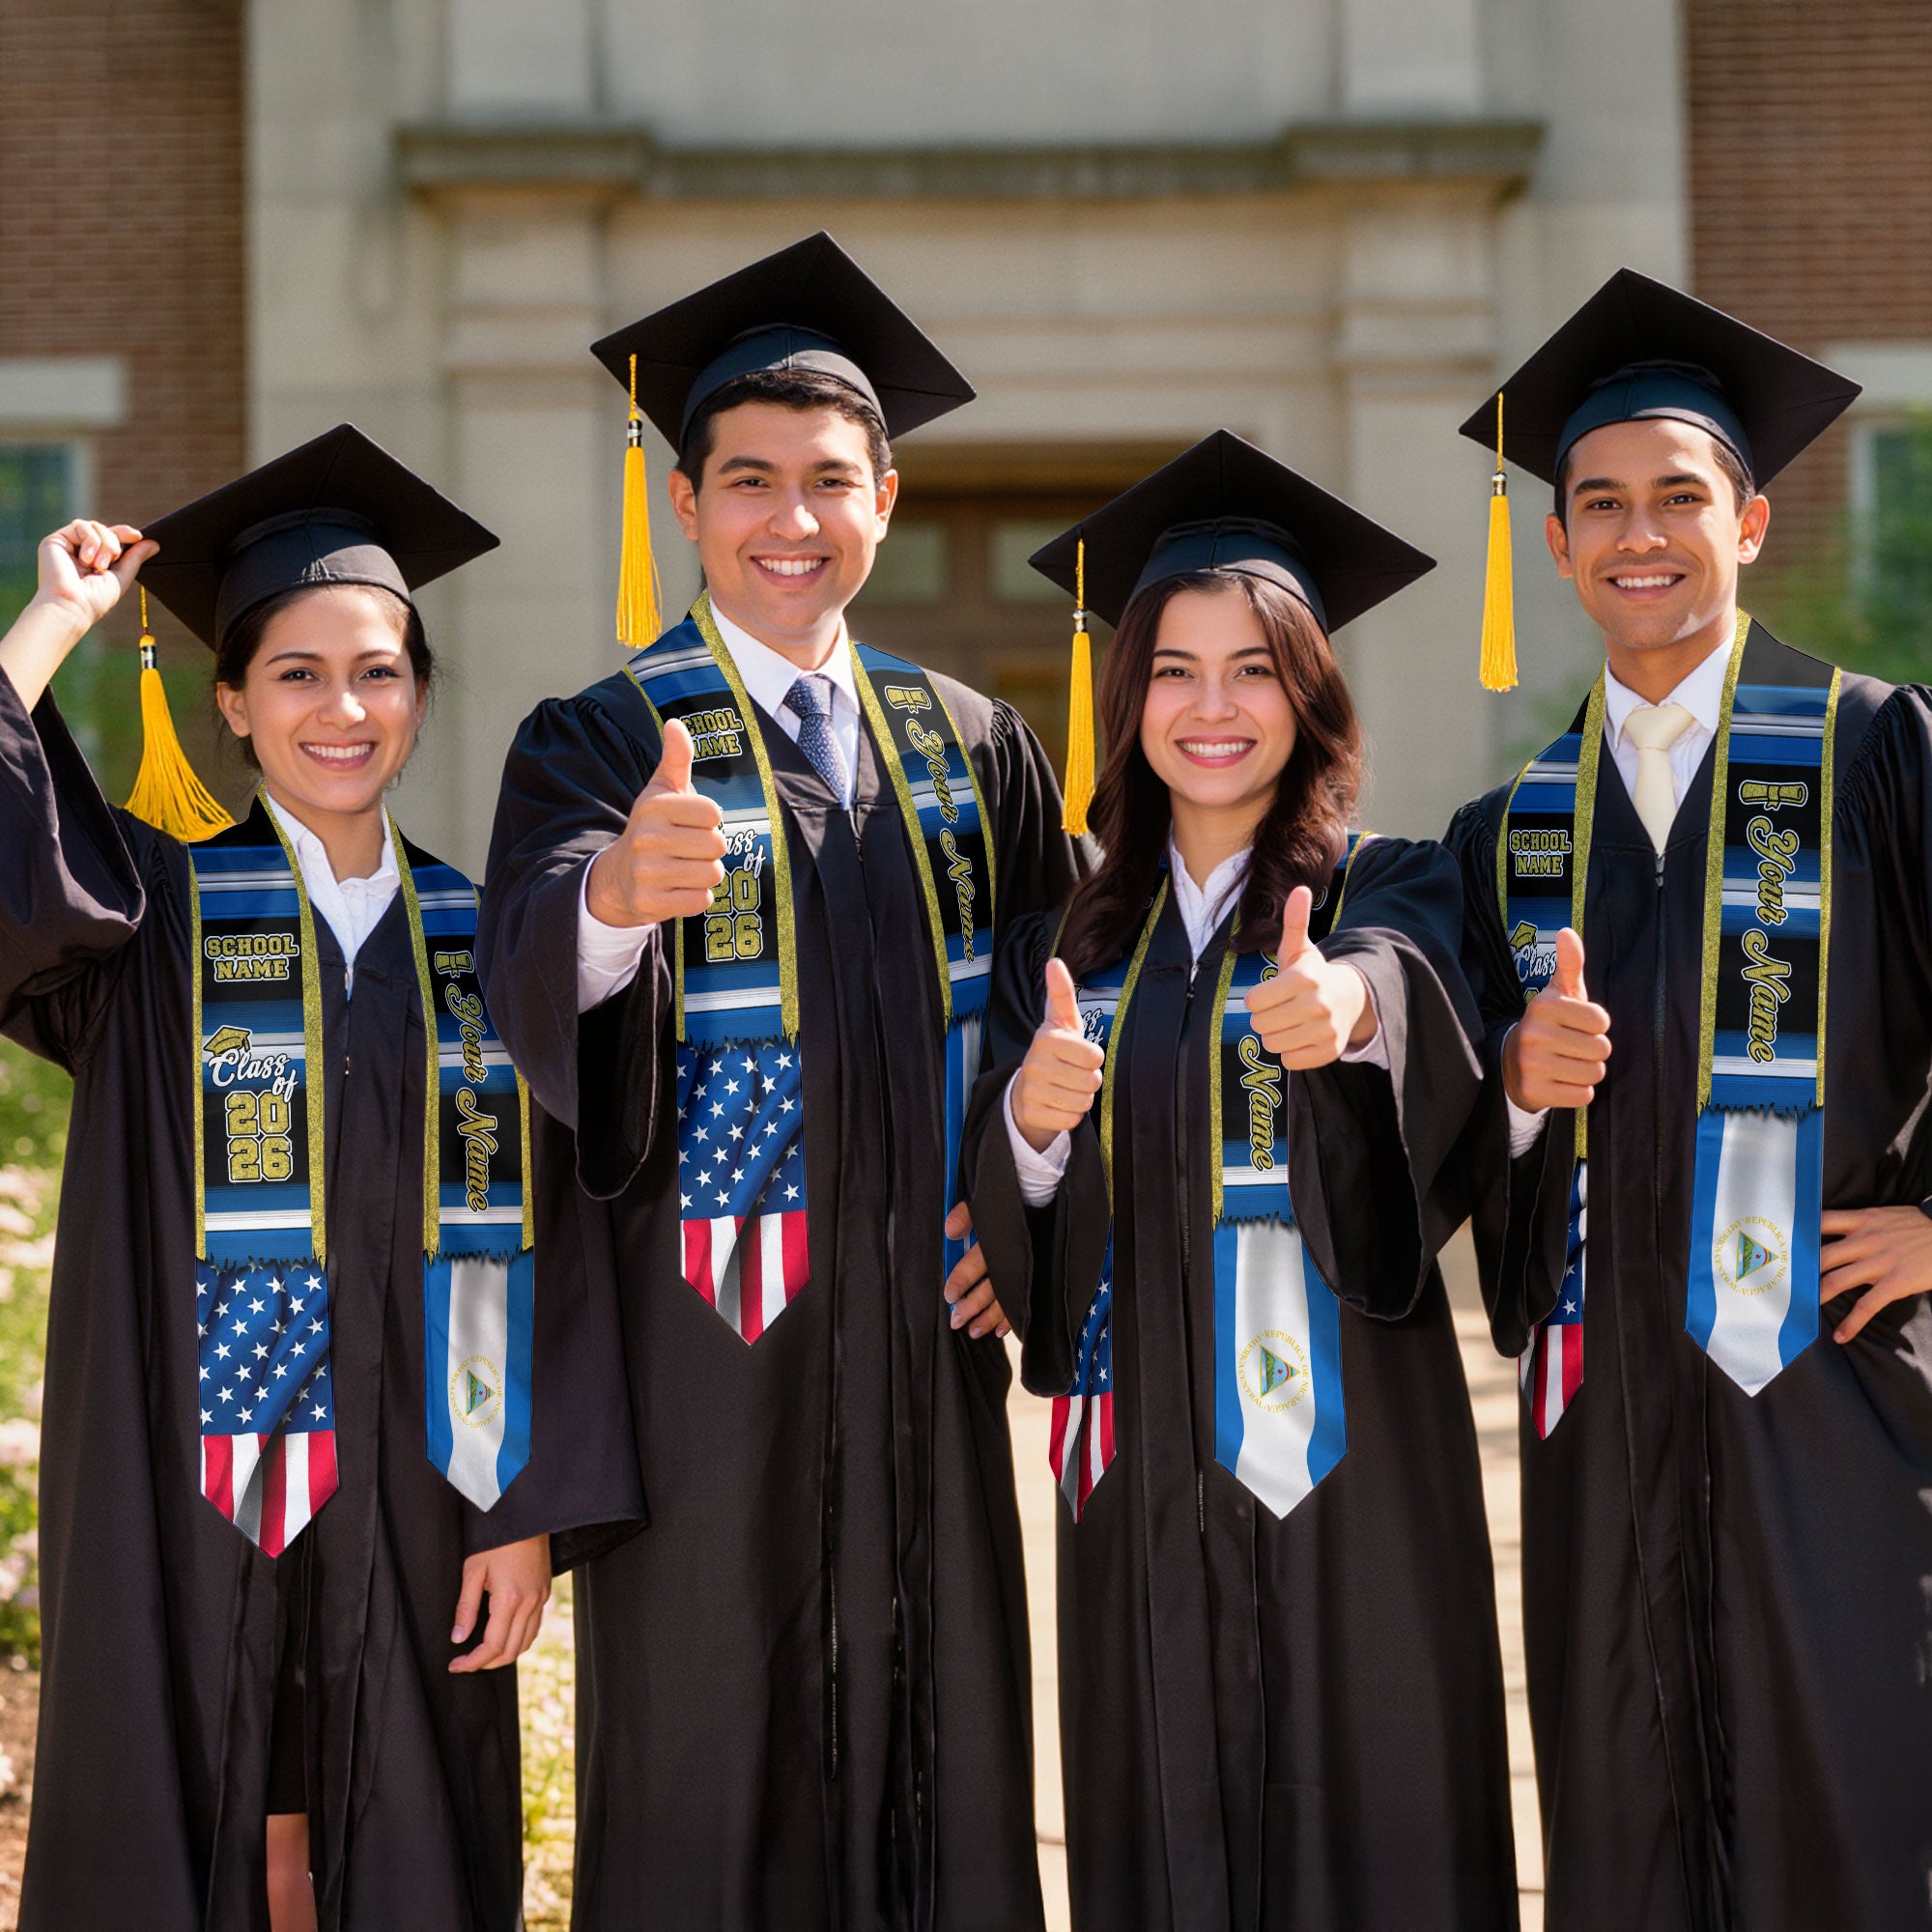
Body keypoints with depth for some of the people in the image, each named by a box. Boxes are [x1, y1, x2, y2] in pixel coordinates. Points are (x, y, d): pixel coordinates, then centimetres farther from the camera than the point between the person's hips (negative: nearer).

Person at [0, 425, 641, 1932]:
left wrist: (528, 1511, -3)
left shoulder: (481, 939, 6)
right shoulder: (152, 915, 1)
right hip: (188, 1499, -2)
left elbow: (537, 1241, 3)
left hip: (413, 1497, 2)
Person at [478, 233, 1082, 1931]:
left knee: (937, 1761, 8)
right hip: (708, 1345, -4)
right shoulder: (600, 745, -3)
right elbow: (535, 975, -23)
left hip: (924, 1340, 4)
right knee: (709, 1784, 1)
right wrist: (617, 889, -45)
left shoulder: (974, 751, 10)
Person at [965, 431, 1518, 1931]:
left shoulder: (1390, 892, 0)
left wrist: (1350, 1004, -47)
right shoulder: (1071, 940, 10)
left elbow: (1412, 982, -24)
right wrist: (1030, 1121, -16)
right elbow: (1005, 1226, 6)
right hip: (1143, 1457, 3)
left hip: (1344, 1441, -3)